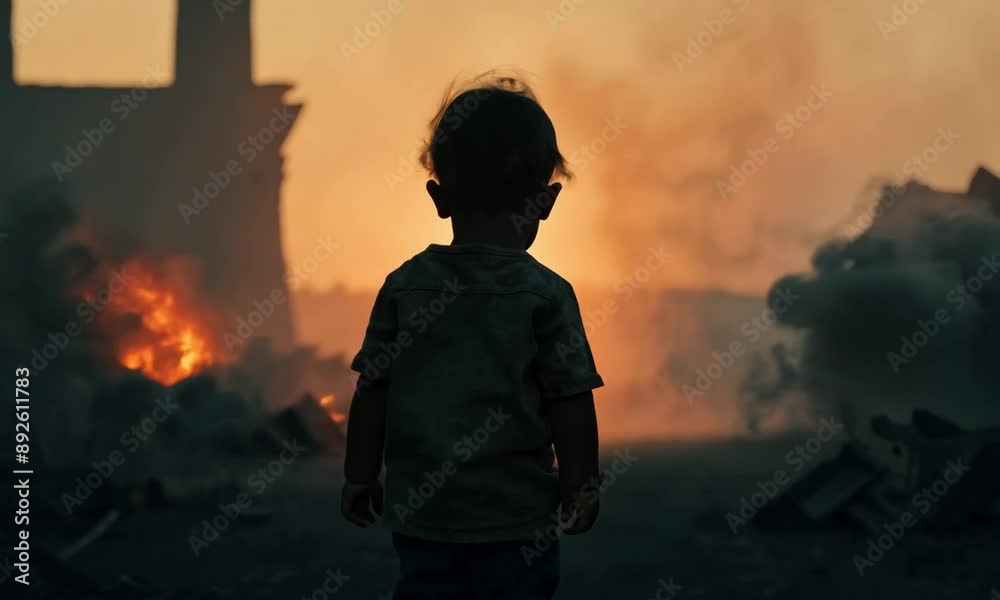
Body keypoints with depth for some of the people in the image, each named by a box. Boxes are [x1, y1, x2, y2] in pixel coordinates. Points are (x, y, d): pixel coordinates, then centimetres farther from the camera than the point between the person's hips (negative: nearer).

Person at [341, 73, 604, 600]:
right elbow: (570, 404, -8)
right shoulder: (547, 294, -10)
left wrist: (360, 478, 12)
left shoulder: (403, 286, -2)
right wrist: (580, 487, 4)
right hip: (517, 516, -2)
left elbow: (371, 393, 1)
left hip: (420, 512, 2)